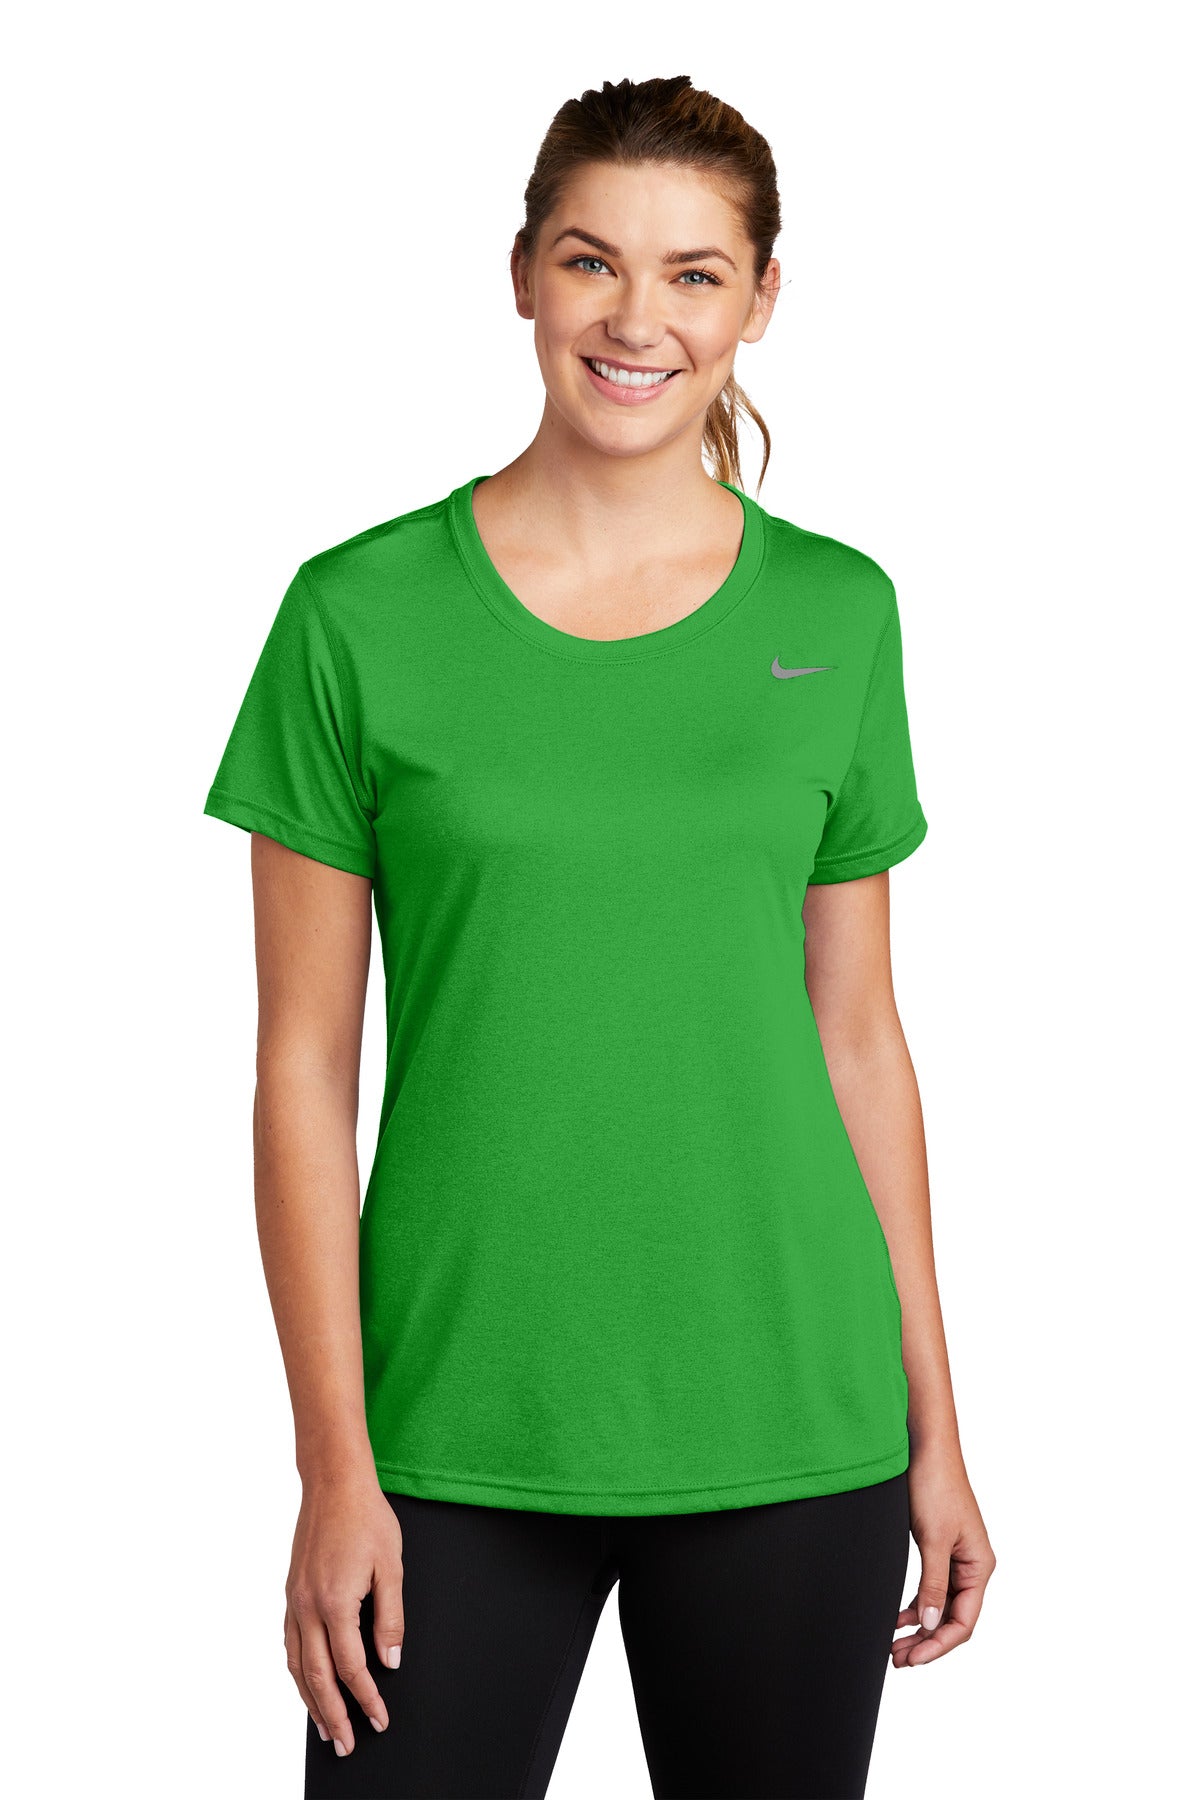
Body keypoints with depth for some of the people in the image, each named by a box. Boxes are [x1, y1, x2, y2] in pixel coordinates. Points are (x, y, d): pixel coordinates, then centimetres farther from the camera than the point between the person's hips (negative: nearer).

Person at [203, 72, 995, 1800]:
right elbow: (306, 1065, -2)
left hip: (789, 1432, 2)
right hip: (460, 1439, -2)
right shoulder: (362, 615, -3)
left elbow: (859, 1034, 8)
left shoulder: (837, 614, 4)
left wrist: (934, 1426, 7)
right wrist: (336, 1464, -6)